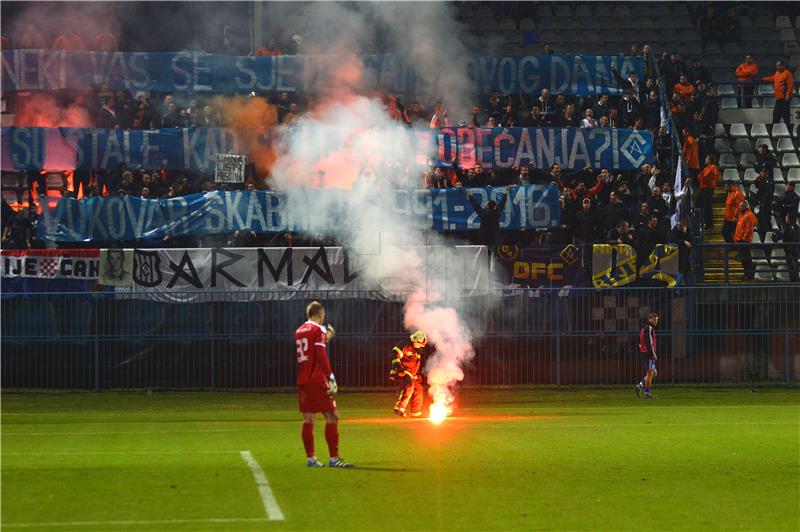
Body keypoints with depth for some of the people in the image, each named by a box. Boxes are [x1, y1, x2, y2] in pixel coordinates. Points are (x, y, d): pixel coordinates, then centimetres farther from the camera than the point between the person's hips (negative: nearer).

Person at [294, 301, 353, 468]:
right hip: (317, 381, -8)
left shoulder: (299, 331, 14)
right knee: (332, 417, -4)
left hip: (302, 381, 8)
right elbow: (321, 356, -18)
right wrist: (331, 378, -20)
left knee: (308, 419, 8)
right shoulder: (318, 329, -8)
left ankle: (310, 458, 8)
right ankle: (334, 458, -7)